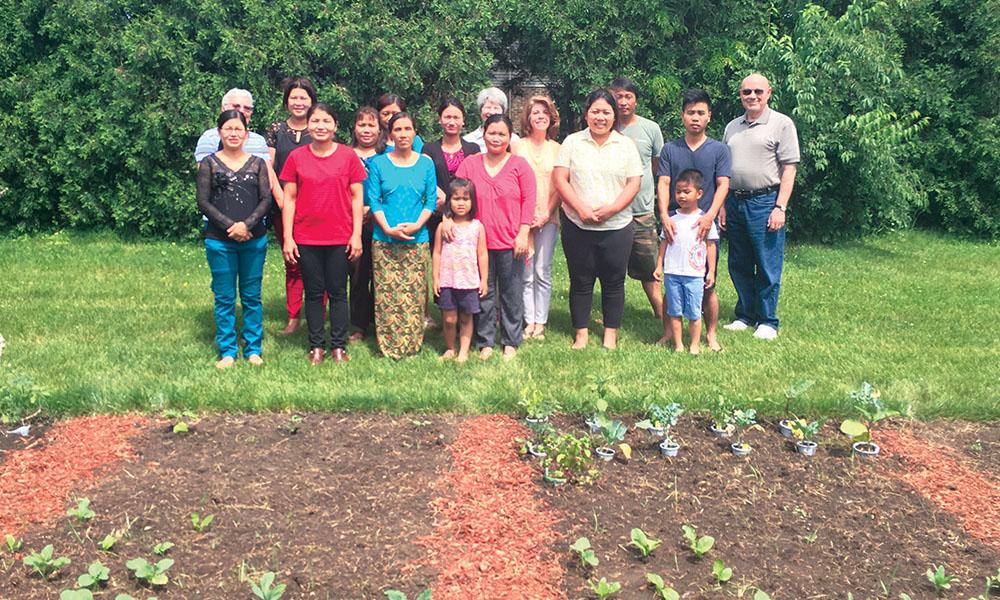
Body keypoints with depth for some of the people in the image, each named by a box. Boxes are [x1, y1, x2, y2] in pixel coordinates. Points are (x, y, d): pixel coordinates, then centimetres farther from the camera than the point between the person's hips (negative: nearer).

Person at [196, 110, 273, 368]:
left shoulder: (257, 163, 6)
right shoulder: (209, 163, 2)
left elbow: (266, 200, -1)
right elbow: (203, 202, -3)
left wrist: (247, 225, -15)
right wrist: (230, 226, -13)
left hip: (254, 240, 1)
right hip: (219, 241, -1)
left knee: (252, 297, 8)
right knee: (224, 298, 5)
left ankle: (253, 349, 18)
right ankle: (227, 351, 15)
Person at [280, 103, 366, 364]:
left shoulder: (348, 156, 0)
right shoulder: (296, 157, 2)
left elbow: (357, 197, 2)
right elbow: (289, 198, 4)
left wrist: (356, 234, -3)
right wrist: (287, 237, -1)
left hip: (340, 238, -1)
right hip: (306, 239, 1)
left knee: (337, 292, 6)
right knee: (313, 293, 9)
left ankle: (339, 346, 16)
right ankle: (316, 346, 18)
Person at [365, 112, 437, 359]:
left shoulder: (425, 163, 8)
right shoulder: (378, 163, 5)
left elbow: (431, 200, 4)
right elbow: (373, 200, 1)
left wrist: (416, 225, -11)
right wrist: (388, 228, -12)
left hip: (417, 239, 1)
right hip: (384, 239, -1)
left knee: (414, 292, 2)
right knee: (386, 293, -1)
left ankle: (412, 343, 12)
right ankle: (388, 345, 8)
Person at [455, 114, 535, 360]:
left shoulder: (520, 165, 1)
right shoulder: (470, 164, 6)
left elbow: (528, 200, -1)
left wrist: (523, 233, -8)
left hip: (511, 243, -1)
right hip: (479, 241, 1)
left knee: (512, 294, 7)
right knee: (484, 294, 9)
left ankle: (510, 342, 20)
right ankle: (485, 342, 20)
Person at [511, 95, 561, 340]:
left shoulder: (557, 149, 7)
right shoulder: (517, 146, 4)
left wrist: (547, 214, -6)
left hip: (548, 217, 1)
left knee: (542, 272, 1)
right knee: (526, 273, 0)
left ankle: (540, 323, 6)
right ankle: (529, 322, 8)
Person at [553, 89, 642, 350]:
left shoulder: (626, 145, 6)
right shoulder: (572, 142, 5)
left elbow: (633, 183, 1)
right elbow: (560, 179, -2)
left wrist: (611, 209, -14)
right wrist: (581, 209, -14)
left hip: (616, 226, 0)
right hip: (577, 226, 0)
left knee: (613, 282, 6)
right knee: (580, 282, 7)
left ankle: (611, 335, 19)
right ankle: (581, 334, 18)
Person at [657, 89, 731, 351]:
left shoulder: (719, 150, 4)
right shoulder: (670, 149, 7)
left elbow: (723, 185, -4)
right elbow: (663, 184, -1)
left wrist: (710, 216, -20)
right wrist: (664, 216, -17)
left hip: (705, 227, -1)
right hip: (675, 226, 1)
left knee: (707, 286, 4)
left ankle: (711, 334, 17)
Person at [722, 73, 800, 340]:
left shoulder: (782, 124, -2)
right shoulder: (732, 127, 14)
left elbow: (789, 169, -7)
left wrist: (780, 208, -14)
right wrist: (722, 206, 9)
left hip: (765, 202, -5)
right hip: (735, 202, 5)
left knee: (768, 267, 0)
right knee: (739, 265, 11)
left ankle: (767, 321, 10)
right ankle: (745, 316, 24)